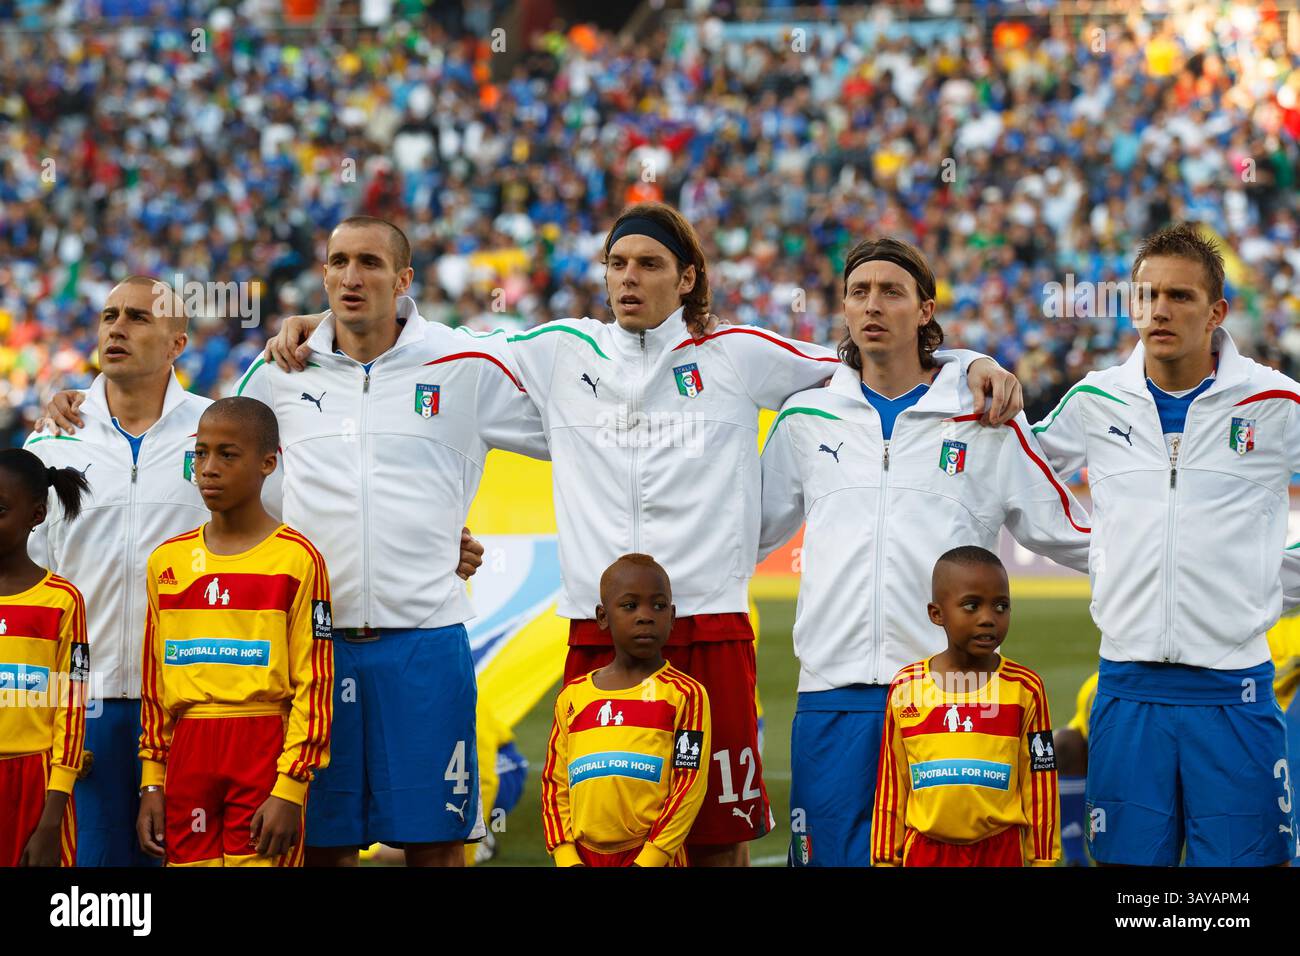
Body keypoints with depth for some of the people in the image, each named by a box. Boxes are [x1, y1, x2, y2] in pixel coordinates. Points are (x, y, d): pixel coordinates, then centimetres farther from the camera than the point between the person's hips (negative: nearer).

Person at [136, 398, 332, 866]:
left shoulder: (297, 559, -3)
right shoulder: (167, 560, 11)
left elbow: (314, 684, -6)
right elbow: (153, 684, 15)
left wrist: (289, 789, -12)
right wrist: (151, 784, 10)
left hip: (265, 749, -4)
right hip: (187, 753, 4)